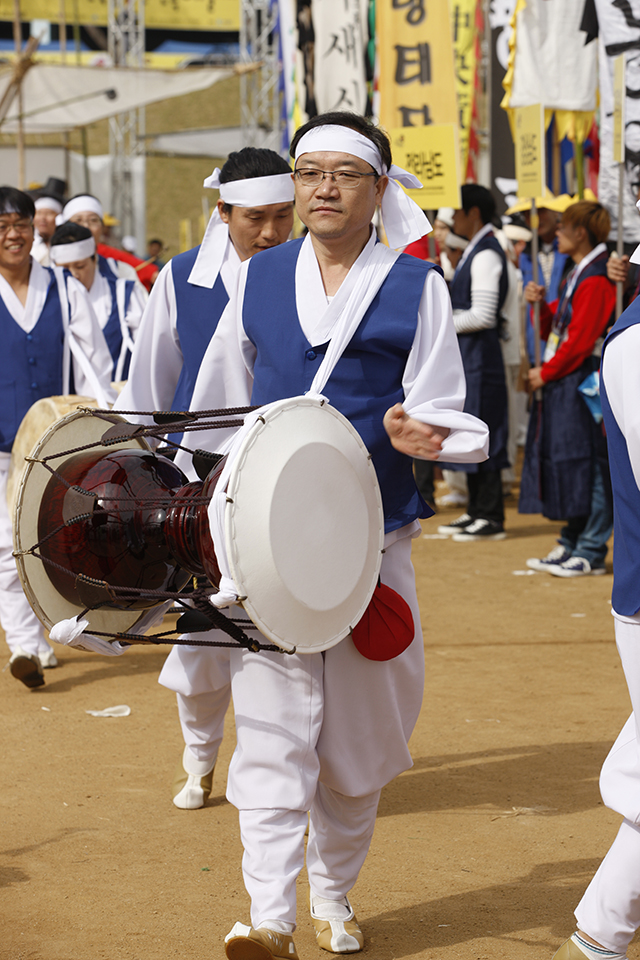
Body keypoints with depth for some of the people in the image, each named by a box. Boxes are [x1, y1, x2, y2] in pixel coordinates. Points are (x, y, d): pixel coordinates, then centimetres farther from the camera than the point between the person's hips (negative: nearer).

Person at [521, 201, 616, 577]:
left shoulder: (595, 279, -15)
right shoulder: (577, 275, 16)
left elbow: (580, 338, -19)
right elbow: (556, 329, 19)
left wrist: (546, 373, -11)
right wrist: (541, 303, 2)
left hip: (584, 384, -10)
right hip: (563, 384, 10)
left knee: (587, 465, -7)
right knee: (566, 463, 12)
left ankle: (591, 553, -3)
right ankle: (572, 544, 18)